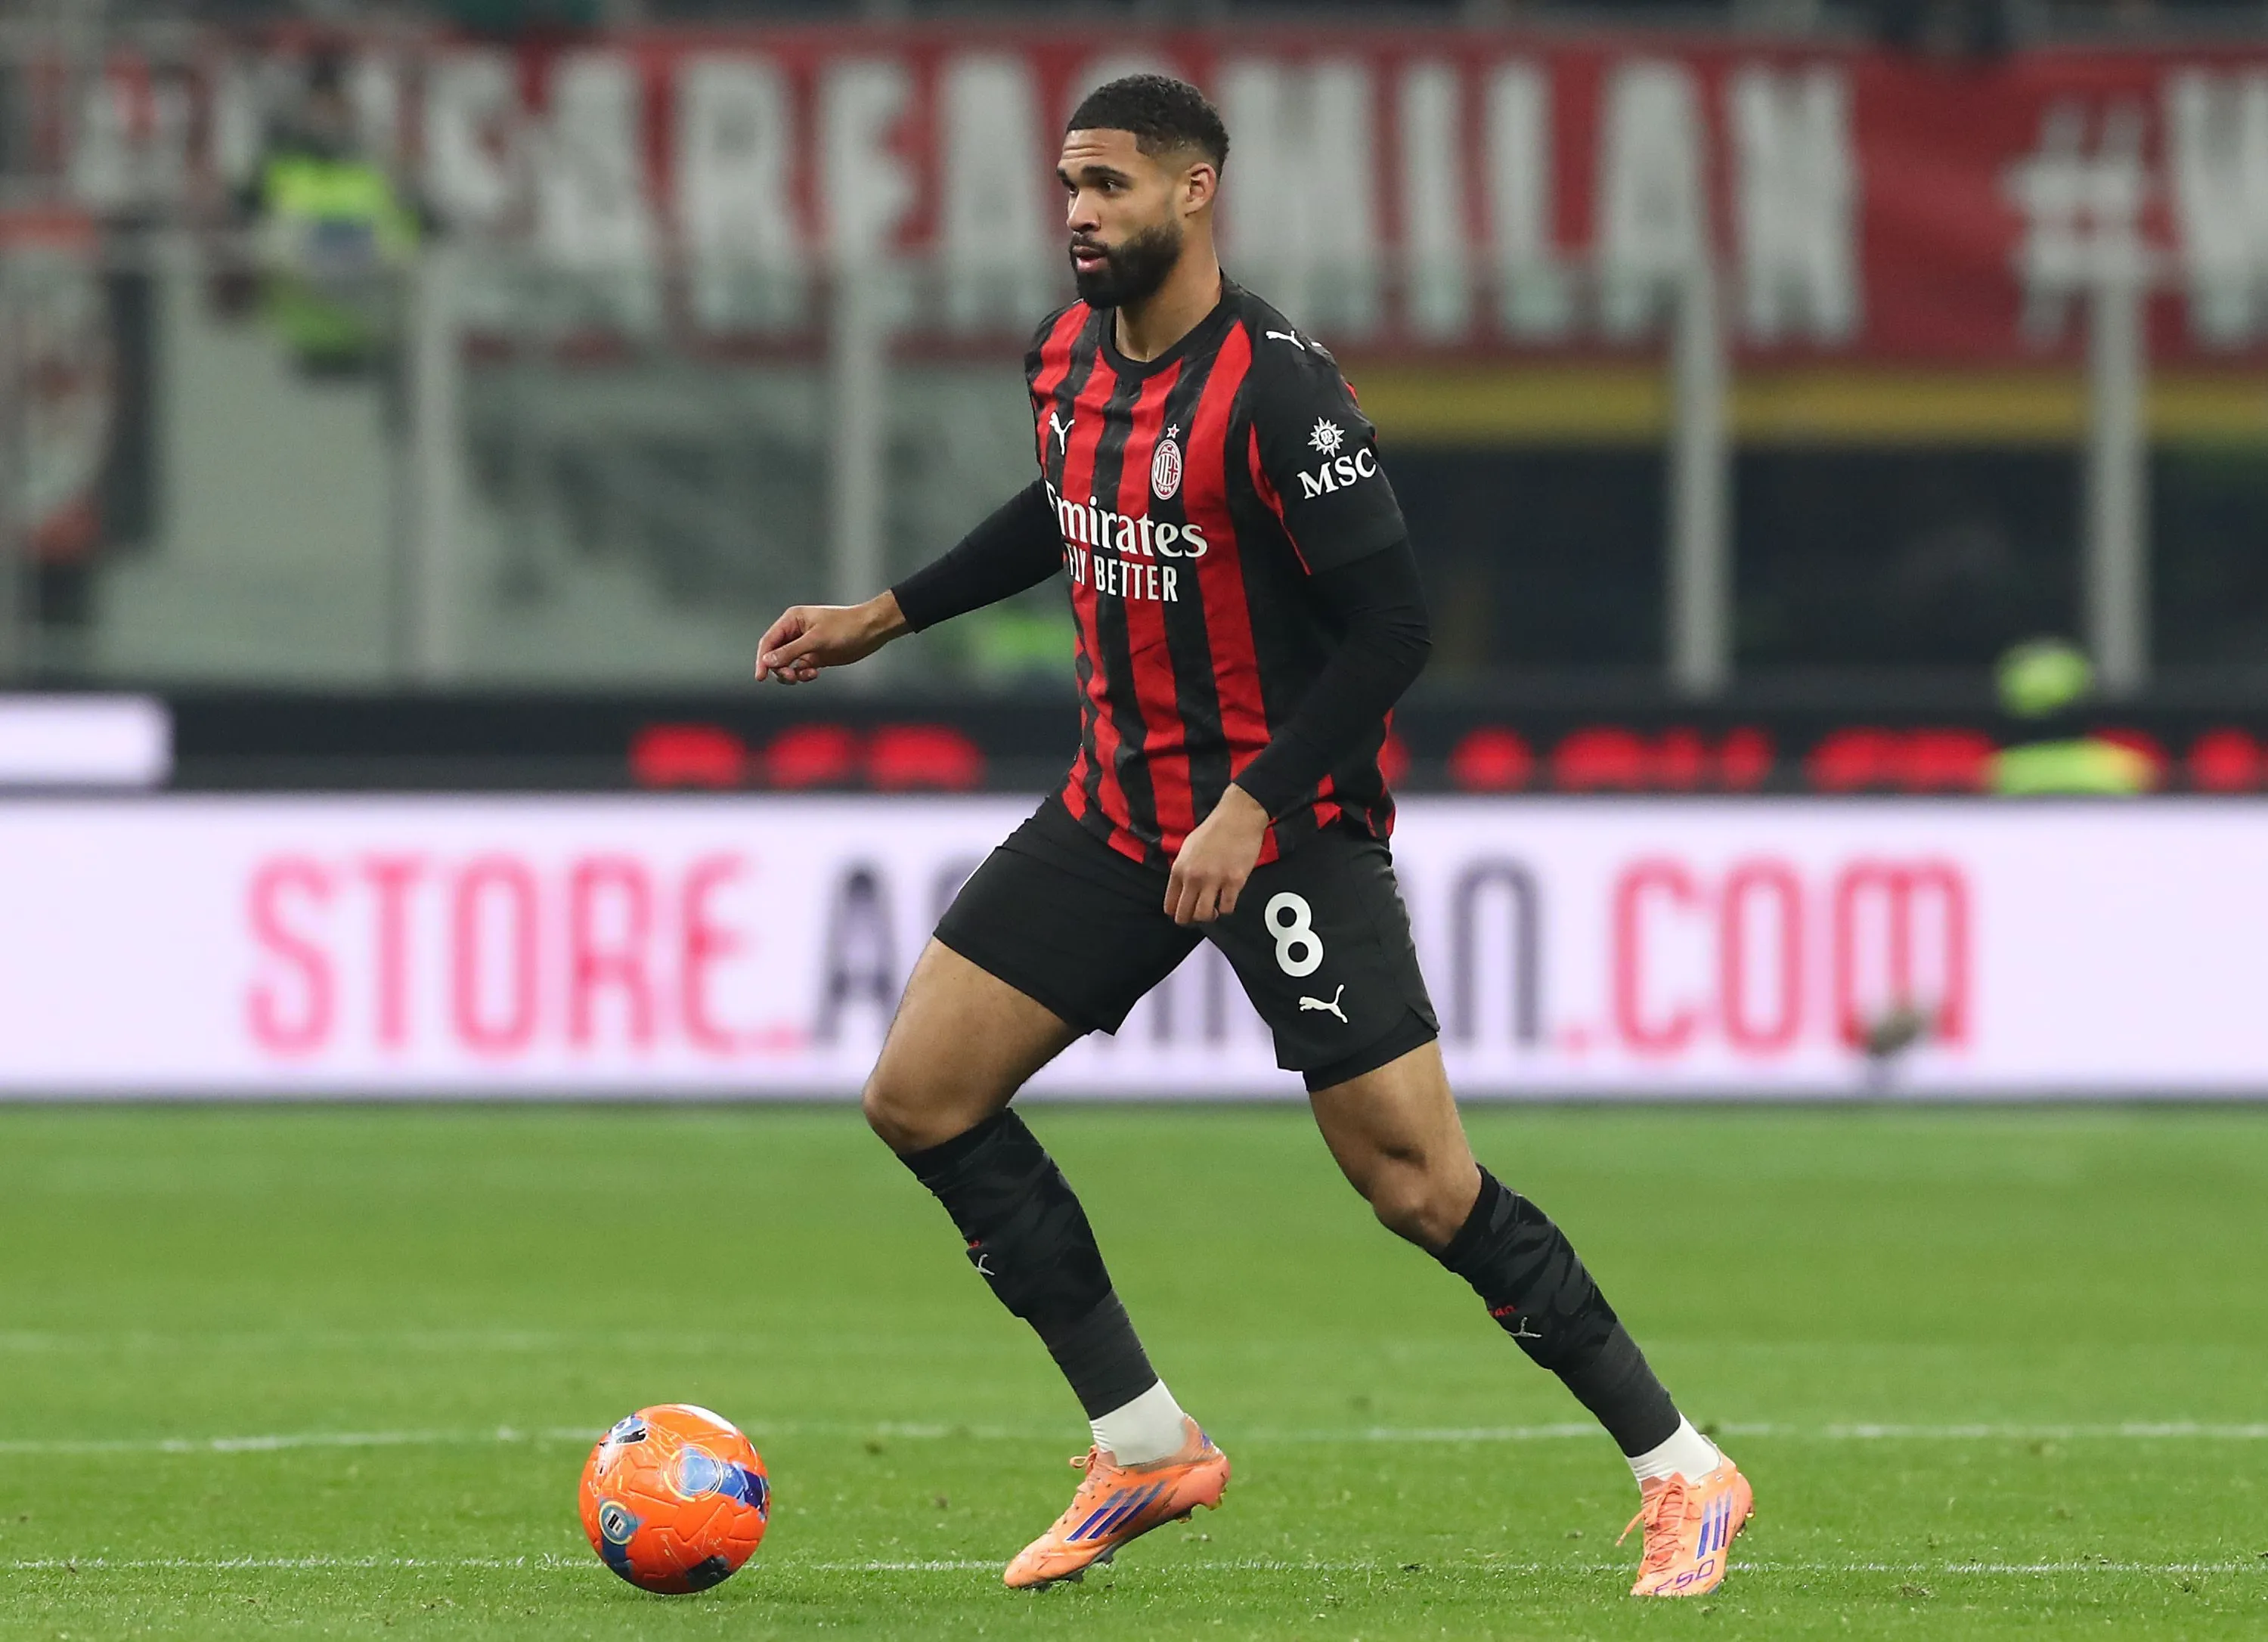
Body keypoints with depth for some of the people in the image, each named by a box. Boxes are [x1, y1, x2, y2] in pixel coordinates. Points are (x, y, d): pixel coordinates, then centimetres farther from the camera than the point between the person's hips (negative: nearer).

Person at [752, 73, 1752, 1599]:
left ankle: (1681, 1472, 3)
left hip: (1289, 827, -8)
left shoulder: (1273, 386, -21)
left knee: (1419, 1185, -11)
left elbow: (1391, 627, -22)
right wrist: (883, 617, 24)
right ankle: (1146, 1448, 11)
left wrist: (1254, 806, -25)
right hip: (1121, 811, 8)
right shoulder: (1072, 358, 3)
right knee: (920, 1096, 1)